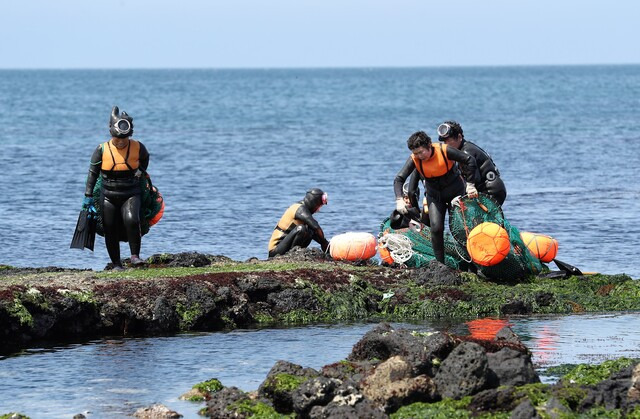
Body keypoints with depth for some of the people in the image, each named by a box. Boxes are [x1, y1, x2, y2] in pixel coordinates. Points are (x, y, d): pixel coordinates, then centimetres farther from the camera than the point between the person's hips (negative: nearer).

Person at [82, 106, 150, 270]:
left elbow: (145, 158, 20)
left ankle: (135, 256, -16)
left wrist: (140, 173, 8)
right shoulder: (102, 150, -8)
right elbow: (93, 172, 0)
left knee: (131, 220, -26)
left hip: (131, 195, -1)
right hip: (109, 196, 1)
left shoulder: (138, 147, -5)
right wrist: (88, 196, -2)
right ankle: (116, 264, 16)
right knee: (111, 231, 3)